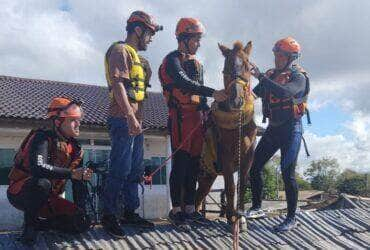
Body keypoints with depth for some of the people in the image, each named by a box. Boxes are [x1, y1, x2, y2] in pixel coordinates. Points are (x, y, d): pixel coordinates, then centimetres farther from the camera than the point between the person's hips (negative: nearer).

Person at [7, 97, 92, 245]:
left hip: (48, 198, 6)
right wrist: (71, 173, -39)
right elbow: (38, 167, -39)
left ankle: (37, 223, 9)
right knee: (42, 183, -40)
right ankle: (29, 224, -15)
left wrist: (81, 210, -10)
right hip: (20, 193, -6)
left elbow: (79, 184, 1)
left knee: (83, 224, -7)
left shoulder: (75, 149, 1)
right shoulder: (42, 138, -19)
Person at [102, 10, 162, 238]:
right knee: (120, 169, -7)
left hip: (136, 121, 10)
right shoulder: (120, 50, -7)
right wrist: (130, 116, -26)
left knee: (135, 170, 13)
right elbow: (118, 84, -19)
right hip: (123, 120, -10)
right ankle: (109, 215, 3)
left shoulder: (137, 57, 23)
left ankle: (130, 212, 22)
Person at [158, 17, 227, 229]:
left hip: (197, 118, 8)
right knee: (181, 163, -6)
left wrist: (207, 113, 14)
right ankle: (176, 210, 2)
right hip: (181, 118, -8)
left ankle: (189, 208, 17)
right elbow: (184, 83, -24)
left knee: (194, 164, 9)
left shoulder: (197, 64, 21)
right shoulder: (173, 60, -6)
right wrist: (213, 93, -31)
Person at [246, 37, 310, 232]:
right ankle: (256, 208, 21)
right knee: (254, 167, 6)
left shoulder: (299, 77, -10)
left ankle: (291, 219, 5)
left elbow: (284, 92, -31)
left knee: (287, 174, -7)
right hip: (273, 128, 7)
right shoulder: (270, 75, 10)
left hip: (291, 129, -7)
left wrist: (261, 76, -29)